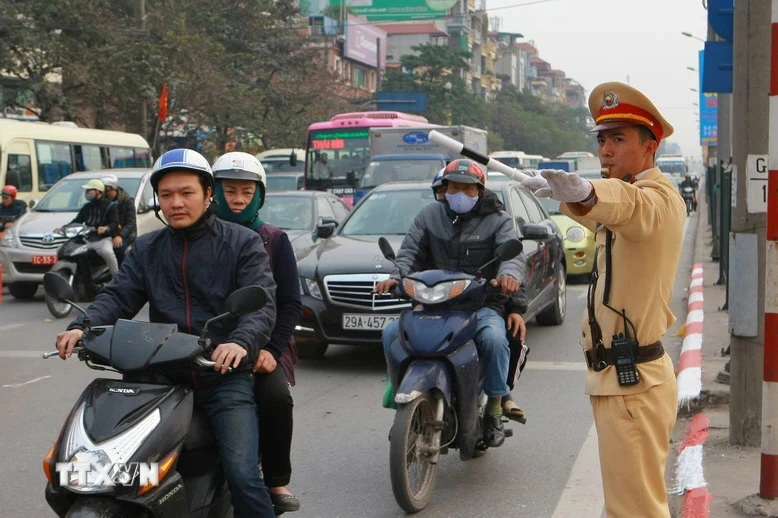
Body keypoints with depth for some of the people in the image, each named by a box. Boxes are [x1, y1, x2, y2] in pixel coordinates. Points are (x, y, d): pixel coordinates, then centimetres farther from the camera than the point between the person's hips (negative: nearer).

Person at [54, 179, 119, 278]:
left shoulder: (110, 206, 2)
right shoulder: (87, 207, 22)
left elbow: (115, 223, -10)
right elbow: (77, 220, 19)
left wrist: (106, 228, -33)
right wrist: (62, 228, 3)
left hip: (103, 239, -7)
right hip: (87, 239, 7)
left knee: (107, 252, -38)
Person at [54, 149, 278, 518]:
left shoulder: (243, 243, 3)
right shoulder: (146, 249, 17)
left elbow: (261, 303, -9)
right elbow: (118, 296, 4)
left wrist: (242, 342, -31)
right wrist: (83, 327, -18)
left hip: (225, 376, -4)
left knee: (242, 474, -18)